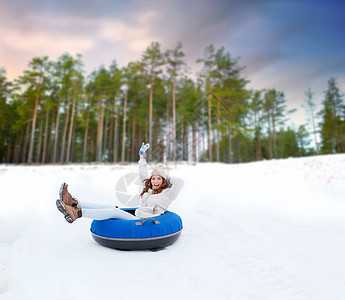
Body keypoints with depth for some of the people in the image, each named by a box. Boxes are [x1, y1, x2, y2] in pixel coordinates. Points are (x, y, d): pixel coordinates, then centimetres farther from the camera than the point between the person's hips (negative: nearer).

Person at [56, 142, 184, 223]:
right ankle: (74, 203, -13)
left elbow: (180, 182, -17)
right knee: (111, 207, -9)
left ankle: (77, 213, -28)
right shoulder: (148, 189, 19)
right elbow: (143, 174, 30)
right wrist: (141, 155, 36)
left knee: (114, 211, -23)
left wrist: (169, 179, 2)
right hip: (135, 216, 7)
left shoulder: (167, 194, -2)